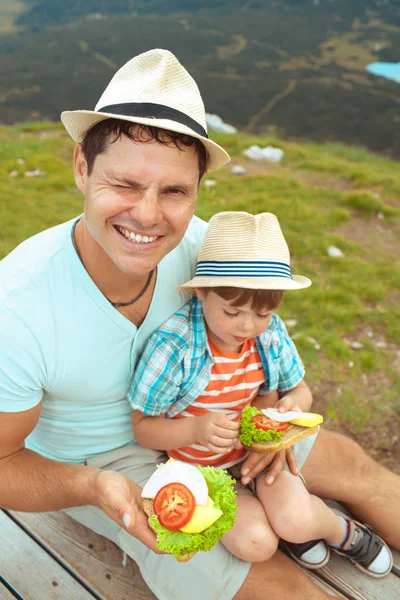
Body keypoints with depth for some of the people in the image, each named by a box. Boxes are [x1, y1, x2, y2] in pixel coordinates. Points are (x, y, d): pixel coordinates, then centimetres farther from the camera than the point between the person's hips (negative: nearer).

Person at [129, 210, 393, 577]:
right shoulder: (173, 347, -28)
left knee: (297, 520, -20)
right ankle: (298, 527, 14)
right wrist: (196, 428, -37)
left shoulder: (272, 335, -14)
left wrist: (294, 405, -21)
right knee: (255, 543, -21)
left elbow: (299, 389, 4)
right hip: (203, 466, -2)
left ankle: (342, 531, 16)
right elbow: (143, 427, -18)